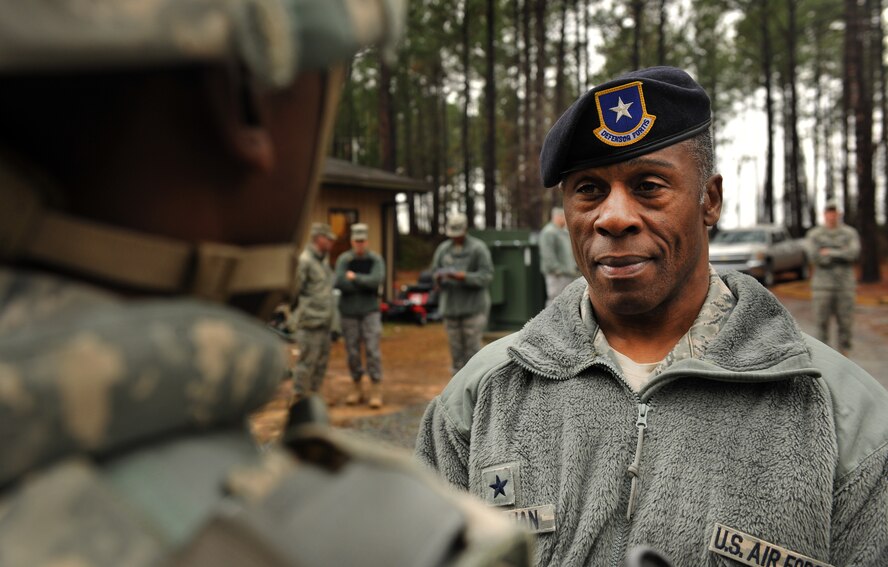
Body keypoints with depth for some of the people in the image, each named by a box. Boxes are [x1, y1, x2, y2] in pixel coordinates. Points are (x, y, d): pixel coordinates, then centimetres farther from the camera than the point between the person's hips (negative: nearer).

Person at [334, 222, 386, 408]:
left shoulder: (375, 259, -1)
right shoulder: (343, 259, 0)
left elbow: (377, 280, -17)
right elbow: (339, 283, -14)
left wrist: (355, 278, -12)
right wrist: (365, 283, -12)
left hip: (370, 311, -1)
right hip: (349, 311, 1)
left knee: (372, 349, -6)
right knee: (352, 352, 7)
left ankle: (376, 391, 0)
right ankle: (357, 389, 21)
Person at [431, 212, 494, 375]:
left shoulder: (478, 248, -3)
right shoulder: (443, 249, 11)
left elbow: (486, 276, -9)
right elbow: (434, 272, 13)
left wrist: (465, 277, -23)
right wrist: (439, 277, -10)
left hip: (473, 306, -4)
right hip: (450, 305, 4)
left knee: (472, 347, -6)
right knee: (456, 348, 7)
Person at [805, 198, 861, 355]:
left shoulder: (850, 233, 5)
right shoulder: (813, 234, 3)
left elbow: (854, 253, -12)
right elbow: (814, 256, -12)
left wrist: (830, 252, -15)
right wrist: (841, 256, -8)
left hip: (845, 284, 1)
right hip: (823, 285, -1)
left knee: (846, 321, 2)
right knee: (822, 321, 1)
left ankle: (844, 355, 13)